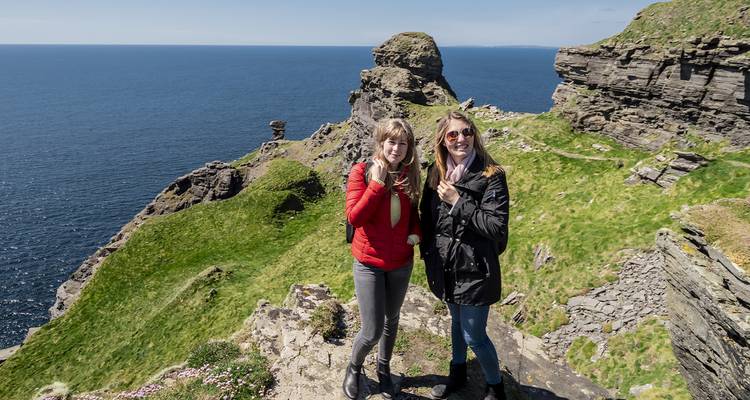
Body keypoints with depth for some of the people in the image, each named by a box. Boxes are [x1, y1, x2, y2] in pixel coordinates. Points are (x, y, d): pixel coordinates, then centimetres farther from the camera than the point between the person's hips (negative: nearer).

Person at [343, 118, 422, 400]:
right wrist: (377, 183, -24)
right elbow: (354, 217, -19)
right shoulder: (362, 172, -12)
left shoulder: (410, 175, -2)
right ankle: (354, 368, 31)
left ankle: (383, 369, 46)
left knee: (391, 319, 20)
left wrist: (416, 232, -9)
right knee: (372, 331, -2)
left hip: (401, 263, 4)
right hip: (369, 263, -4)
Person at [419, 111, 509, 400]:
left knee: (474, 336, 6)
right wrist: (427, 255, 10)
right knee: (457, 322, 25)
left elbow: (497, 227, -22)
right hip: (446, 267, 6)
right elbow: (426, 218, 10)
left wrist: (458, 201, -24)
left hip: (475, 270, -5)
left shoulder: (491, 176, -17)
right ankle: (457, 375, 48)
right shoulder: (436, 173, 0)